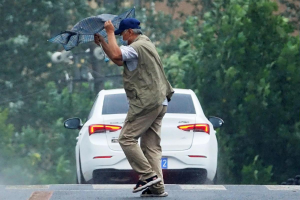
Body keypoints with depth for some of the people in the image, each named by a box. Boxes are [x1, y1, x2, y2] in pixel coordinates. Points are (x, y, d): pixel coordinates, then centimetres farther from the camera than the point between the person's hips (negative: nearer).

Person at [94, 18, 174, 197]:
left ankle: (148, 175, -13)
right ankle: (158, 187, 0)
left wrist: (110, 32, -13)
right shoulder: (145, 44, 23)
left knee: (127, 138, -7)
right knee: (151, 145, 6)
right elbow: (119, 60, 28)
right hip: (159, 102, 10)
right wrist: (102, 43, 25)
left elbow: (116, 55, -27)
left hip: (146, 102, -10)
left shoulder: (138, 46, -10)